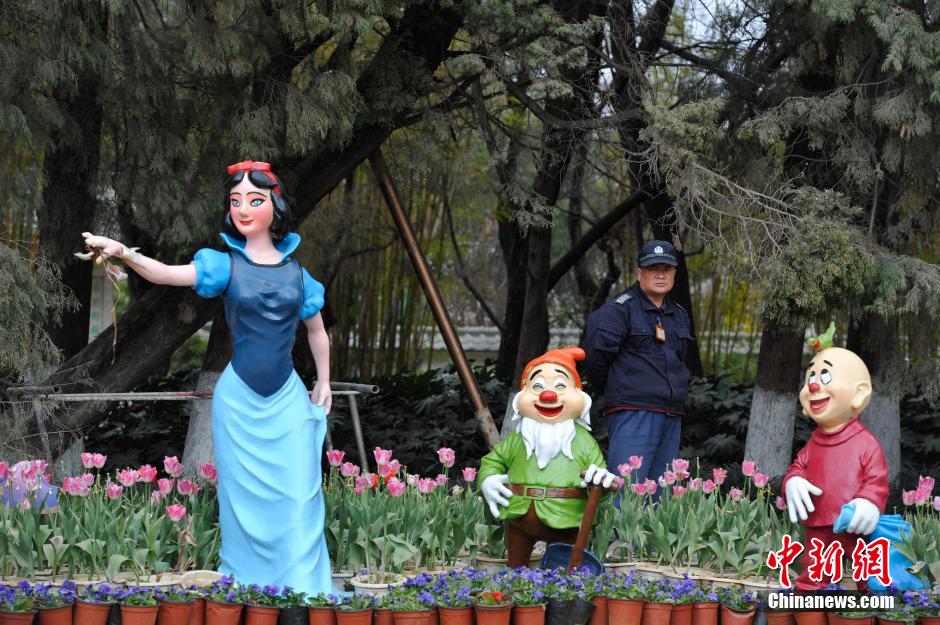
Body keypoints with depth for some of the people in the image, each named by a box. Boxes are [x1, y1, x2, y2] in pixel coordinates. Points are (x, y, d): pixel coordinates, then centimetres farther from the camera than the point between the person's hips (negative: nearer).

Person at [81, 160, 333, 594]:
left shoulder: (296, 272, 2)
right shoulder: (225, 264, -4)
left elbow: (317, 332, 17)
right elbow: (165, 274, -22)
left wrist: (323, 385, 18)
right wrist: (123, 252, -40)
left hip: (288, 400, 1)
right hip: (238, 399, -1)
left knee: (297, 498, -1)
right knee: (243, 499, 5)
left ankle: (304, 593, 7)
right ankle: (245, 591, 14)